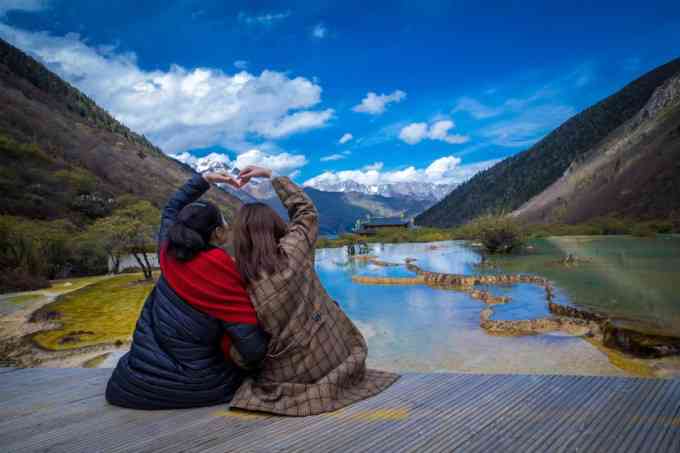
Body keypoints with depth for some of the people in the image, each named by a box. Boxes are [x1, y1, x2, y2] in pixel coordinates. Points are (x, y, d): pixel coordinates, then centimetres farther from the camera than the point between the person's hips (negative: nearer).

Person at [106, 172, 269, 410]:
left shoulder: (169, 252, -7)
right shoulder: (224, 277, -22)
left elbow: (171, 209, 15)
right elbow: (254, 348, -24)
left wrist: (205, 179, 10)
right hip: (194, 389, -3)